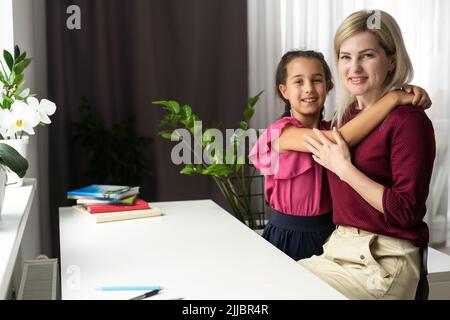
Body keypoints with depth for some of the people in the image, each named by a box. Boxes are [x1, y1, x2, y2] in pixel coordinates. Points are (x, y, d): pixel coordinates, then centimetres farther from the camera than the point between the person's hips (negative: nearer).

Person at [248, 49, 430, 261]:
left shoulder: (329, 130, 5)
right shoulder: (282, 132, -15)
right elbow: (343, 139, -27)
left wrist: (411, 94, -21)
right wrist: (394, 97, -26)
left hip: (329, 234, 5)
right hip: (289, 236, -5)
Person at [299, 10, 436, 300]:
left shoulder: (409, 120, -12)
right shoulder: (346, 115, 7)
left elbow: (406, 212, -18)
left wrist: (343, 167, -16)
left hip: (383, 262, -6)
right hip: (339, 249, 7)